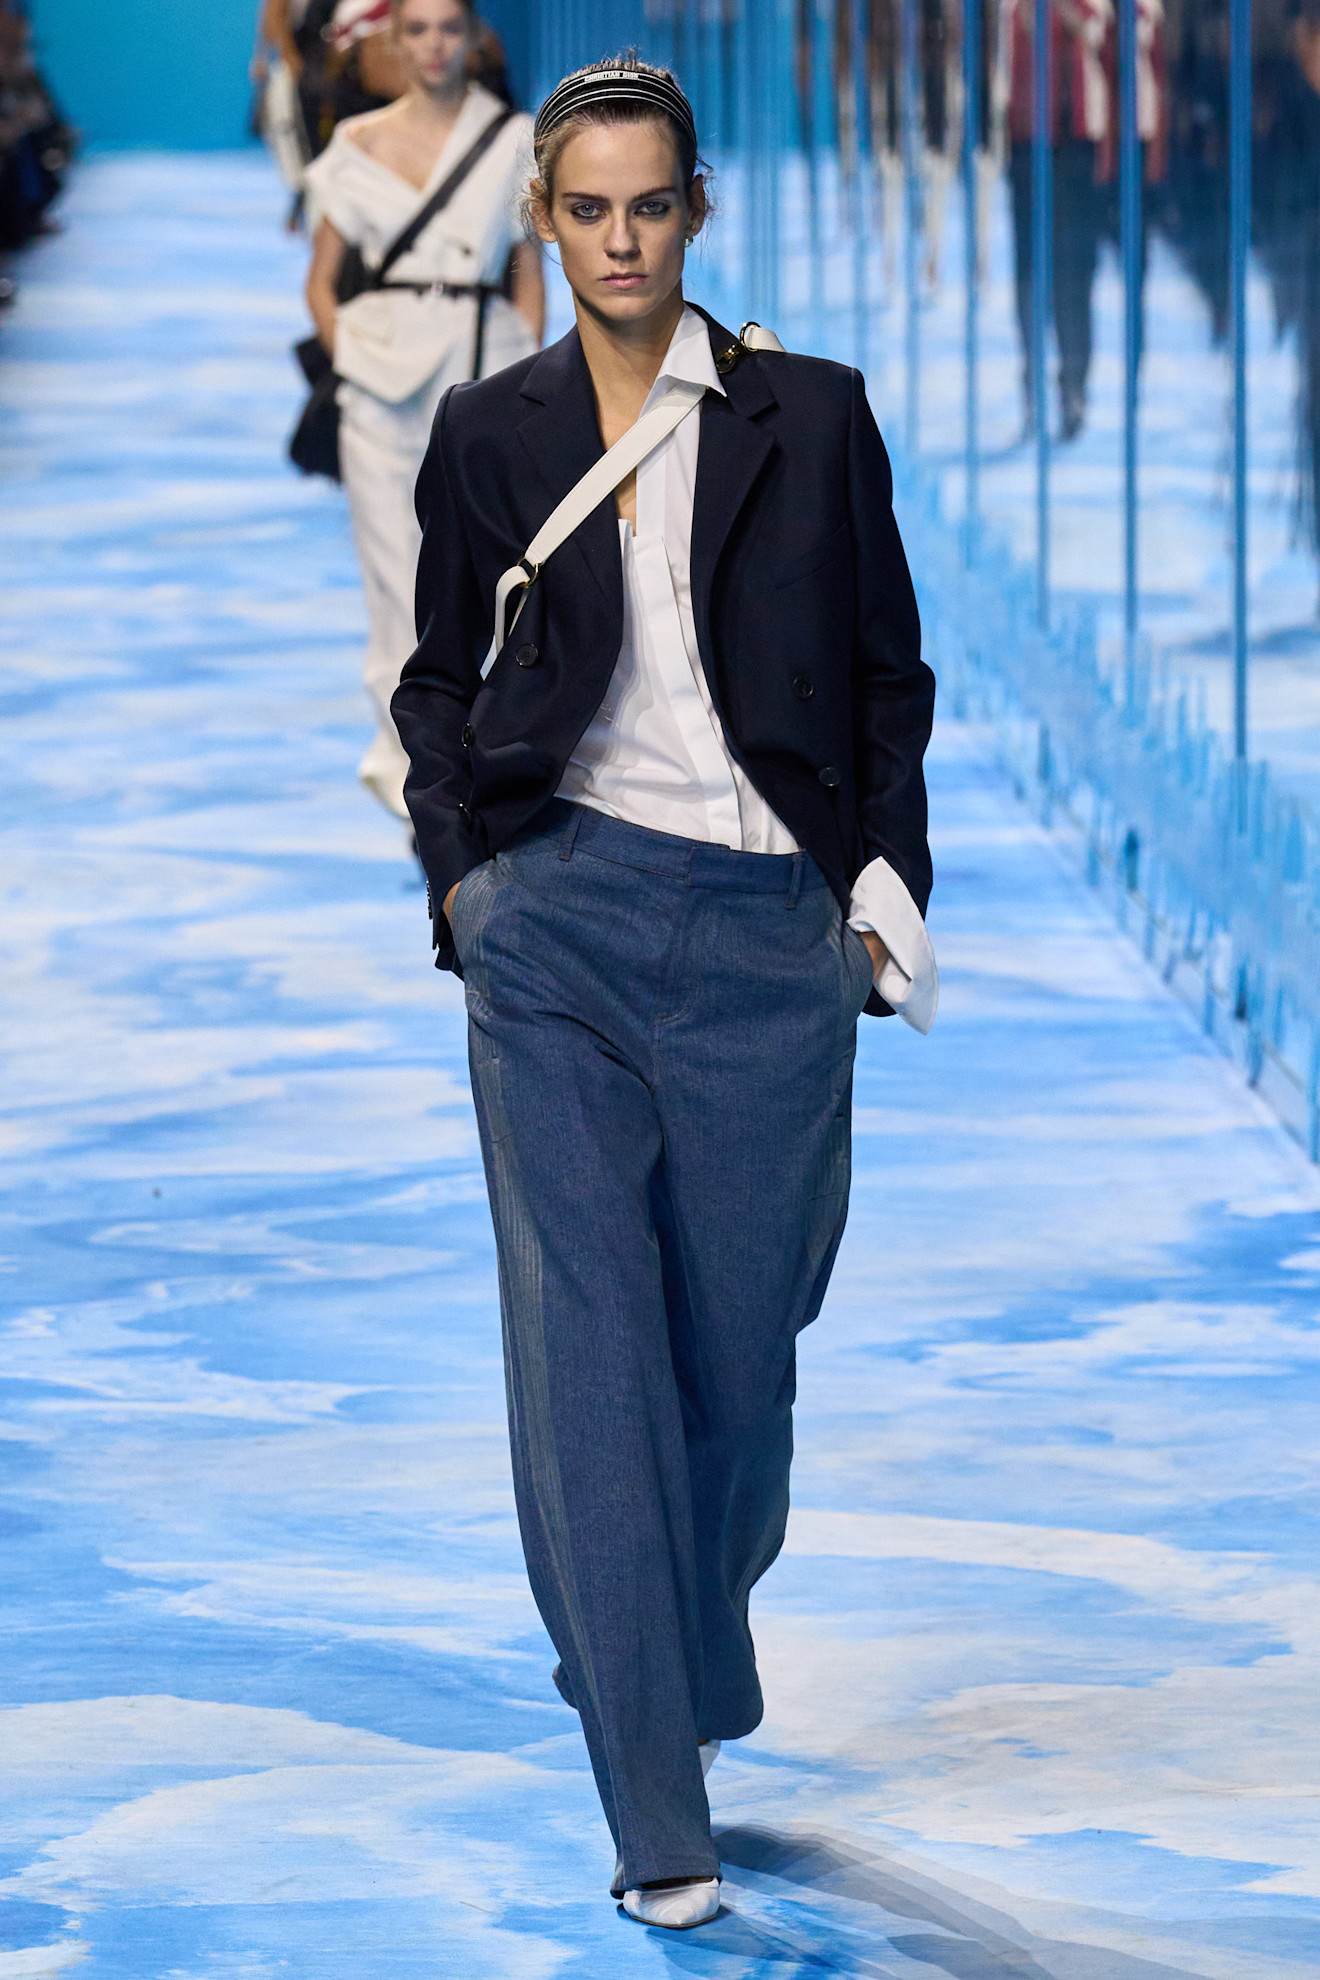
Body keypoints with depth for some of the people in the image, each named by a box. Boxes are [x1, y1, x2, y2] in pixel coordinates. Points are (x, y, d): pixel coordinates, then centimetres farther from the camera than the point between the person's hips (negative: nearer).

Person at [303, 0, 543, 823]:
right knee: (398, 585, -3)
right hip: (386, 377, 0)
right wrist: (353, 362, -1)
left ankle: (402, 755, 18)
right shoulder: (361, 145, 6)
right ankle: (422, 785, 2)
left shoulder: (513, 140, 6)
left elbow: (530, 271, 10)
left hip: (484, 373, 0)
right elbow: (322, 282, 11)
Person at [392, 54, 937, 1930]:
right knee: (586, 1338, -7)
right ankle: (659, 1817, -6)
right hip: (561, 925, 0)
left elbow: (890, 673, 9)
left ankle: (688, 1674, 36)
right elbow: (441, 678, 16)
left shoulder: (809, 417, 3)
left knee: (739, 1336, 6)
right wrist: (459, 872, 4)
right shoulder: (493, 435, 6)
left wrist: (886, 884, 2)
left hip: (764, 932, 0)